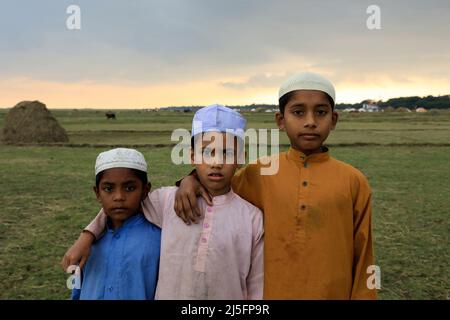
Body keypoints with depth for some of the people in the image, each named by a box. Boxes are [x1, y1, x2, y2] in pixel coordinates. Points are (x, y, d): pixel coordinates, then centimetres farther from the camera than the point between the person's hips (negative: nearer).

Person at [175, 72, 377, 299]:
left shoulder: (353, 181, -7)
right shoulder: (259, 173, -5)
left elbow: (362, 260, -1)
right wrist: (192, 180, -13)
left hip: (334, 294, 0)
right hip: (270, 293, 1)